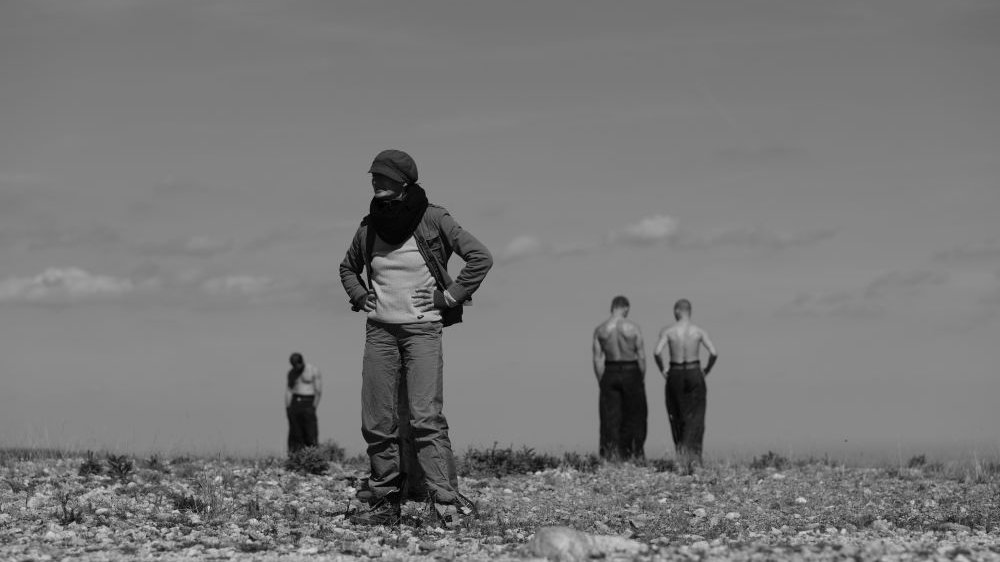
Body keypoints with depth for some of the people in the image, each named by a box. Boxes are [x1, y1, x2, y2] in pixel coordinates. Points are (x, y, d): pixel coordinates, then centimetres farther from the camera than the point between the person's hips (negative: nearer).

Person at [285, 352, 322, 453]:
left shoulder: (314, 371, -1)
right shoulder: (291, 373, 13)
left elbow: (318, 391, -4)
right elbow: (288, 390, 10)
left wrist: (313, 407, -10)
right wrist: (287, 407, 0)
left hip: (308, 402, -4)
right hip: (294, 402, 4)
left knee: (310, 433, -9)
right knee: (295, 434, -1)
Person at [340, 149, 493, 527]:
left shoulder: (433, 220, -7)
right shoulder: (369, 228, 7)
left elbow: (481, 258, -8)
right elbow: (347, 268, 27)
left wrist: (450, 297, -9)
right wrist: (360, 297, 10)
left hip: (422, 329, -5)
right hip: (379, 331, 5)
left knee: (425, 418, -15)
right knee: (376, 422, 2)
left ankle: (448, 504, -16)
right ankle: (386, 503, 10)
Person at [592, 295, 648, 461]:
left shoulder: (600, 329, -1)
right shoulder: (634, 328, -7)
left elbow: (597, 359, -3)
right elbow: (641, 356, -6)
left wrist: (601, 382, 3)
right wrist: (642, 379, 5)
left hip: (610, 373, 2)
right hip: (630, 372, -1)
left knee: (610, 416, 4)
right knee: (634, 416, 10)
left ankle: (609, 453, -2)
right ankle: (635, 452, 13)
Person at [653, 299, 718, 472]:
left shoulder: (667, 331, -5)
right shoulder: (699, 332, -3)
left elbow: (657, 352, -17)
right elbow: (714, 353, -13)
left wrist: (662, 371, -1)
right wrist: (706, 371, 3)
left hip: (675, 376, 1)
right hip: (695, 375, -1)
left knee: (677, 418, 14)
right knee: (694, 419, -1)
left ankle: (681, 455, 18)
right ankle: (691, 454, -20)